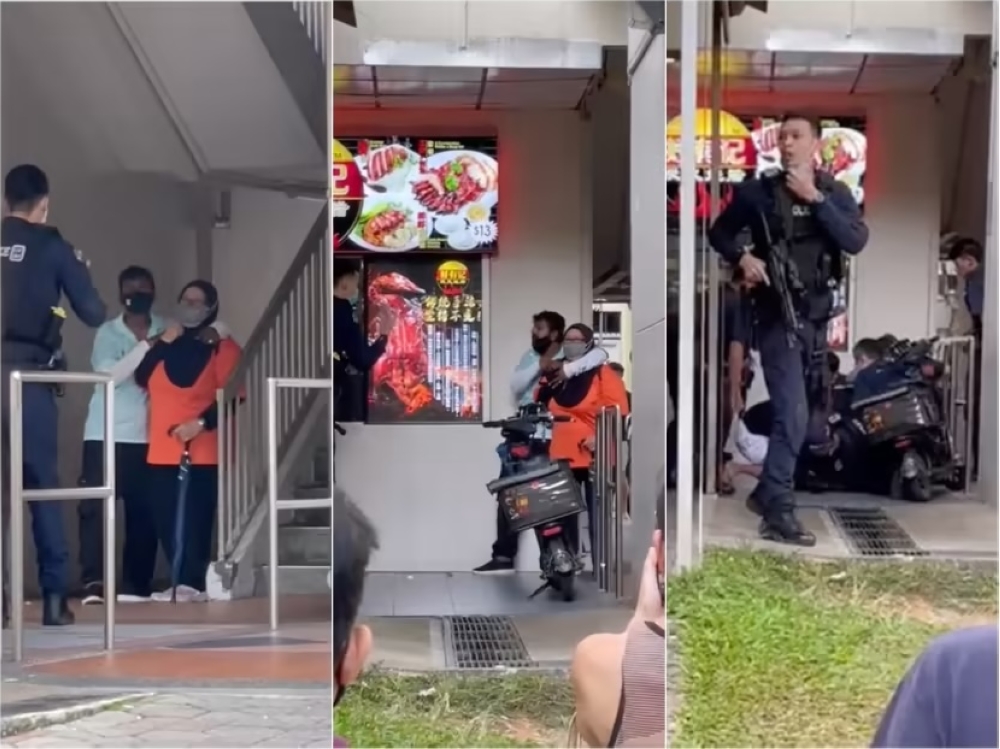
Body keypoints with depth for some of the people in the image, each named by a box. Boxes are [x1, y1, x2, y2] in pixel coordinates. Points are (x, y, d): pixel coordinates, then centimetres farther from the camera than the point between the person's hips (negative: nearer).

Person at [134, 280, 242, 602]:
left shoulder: (222, 346, 1)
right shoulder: (166, 342, 18)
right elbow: (141, 378, 4)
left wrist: (202, 423, -19)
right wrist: (164, 342, -2)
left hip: (202, 452, -5)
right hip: (162, 451, 6)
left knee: (195, 520, -10)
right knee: (165, 521, 4)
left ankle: (193, 583, -6)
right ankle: (182, 582, 13)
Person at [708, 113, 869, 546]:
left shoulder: (835, 193, 5)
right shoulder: (758, 191, -2)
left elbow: (856, 242, -12)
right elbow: (720, 232, 9)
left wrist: (815, 198, -17)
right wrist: (742, 257, -10)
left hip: (816, 315, 5)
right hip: (777, 315, -5)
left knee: (801, 411, 14)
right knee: (792, 414, -14)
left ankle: (767, 493, 29)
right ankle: (779, 513, -12)